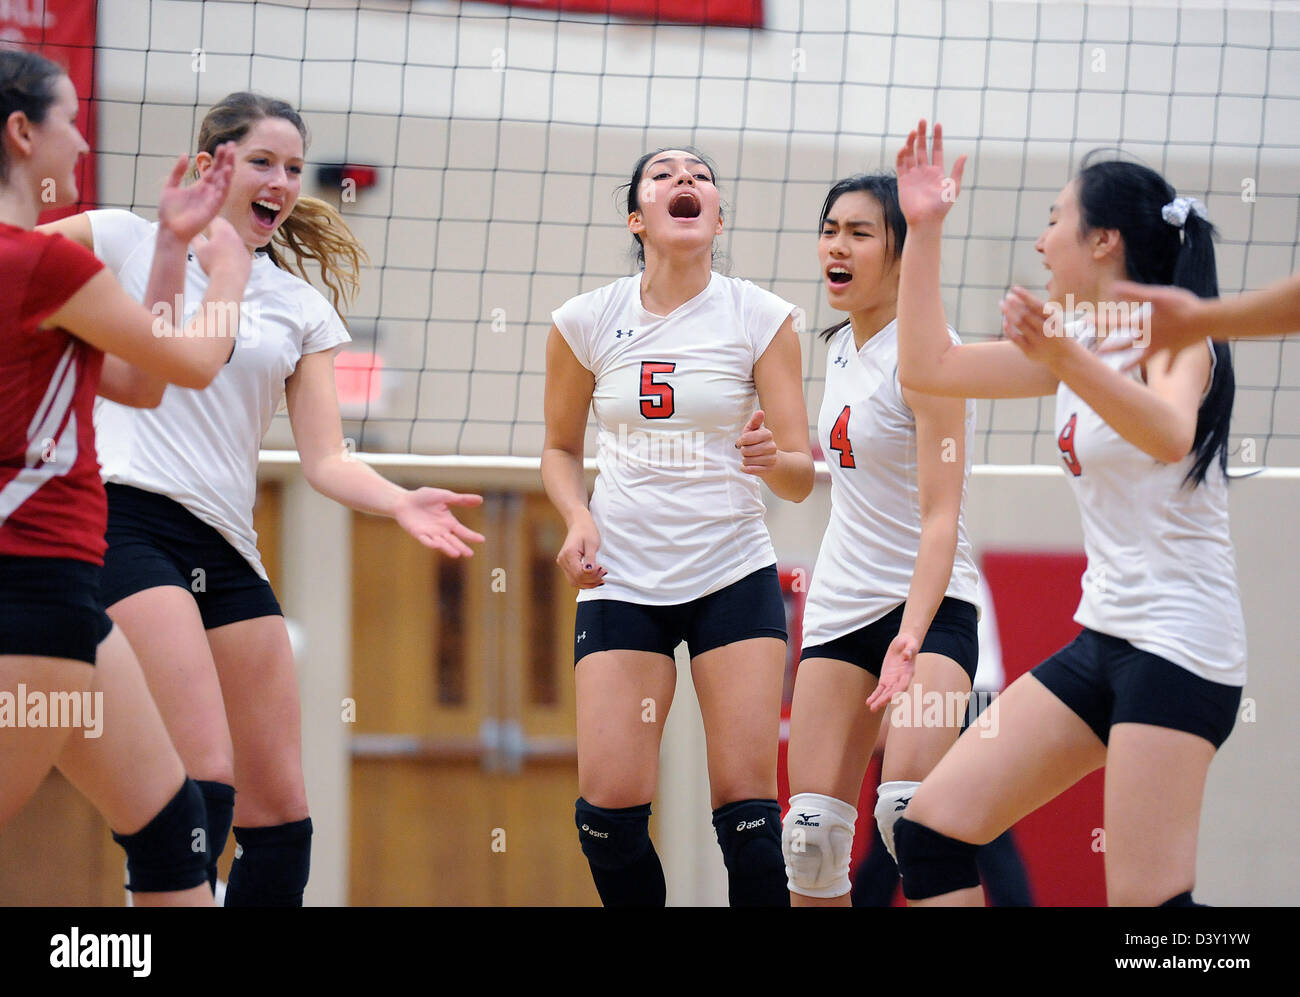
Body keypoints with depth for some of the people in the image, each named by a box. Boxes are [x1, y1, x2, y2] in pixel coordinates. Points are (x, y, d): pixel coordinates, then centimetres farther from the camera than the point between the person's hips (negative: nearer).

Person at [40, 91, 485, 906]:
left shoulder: (304, 310, 16)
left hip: (228, 552, 6)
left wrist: (402, 503, -11)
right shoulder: (129, 242, 5)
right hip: (127, 520, -6)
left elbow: (325, 459, 7)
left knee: (280, 811, 3)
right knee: (204, 782, -21)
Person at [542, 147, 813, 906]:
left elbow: (802, 477, -1)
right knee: (610, 805, -9)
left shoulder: (762, 318, -2)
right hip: (623, 581, 1)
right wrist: (578, 518, -5)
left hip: (735, 577, -1)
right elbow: (561, 448, 15)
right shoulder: (586, 321, 1)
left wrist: (772, 459, -24)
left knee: (748, 805, -9)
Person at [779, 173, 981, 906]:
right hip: (842, 602, 7)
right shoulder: (843, 346, 10)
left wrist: (910, 636, -32)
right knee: (812, 831, 0)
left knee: (910, 811, -27)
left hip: (930, 602, -7)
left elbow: (940, 516, -21)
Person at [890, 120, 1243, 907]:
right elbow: (929, 366, 16)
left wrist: (1064, 360, -48)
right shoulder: (1078, 342, 14)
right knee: (931, 832, 1)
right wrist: (924, 230, 9)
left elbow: (1170, 434, -33)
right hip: (1105, 637, 9)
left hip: (1180, 643, -8)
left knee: (1146, 899, -17)